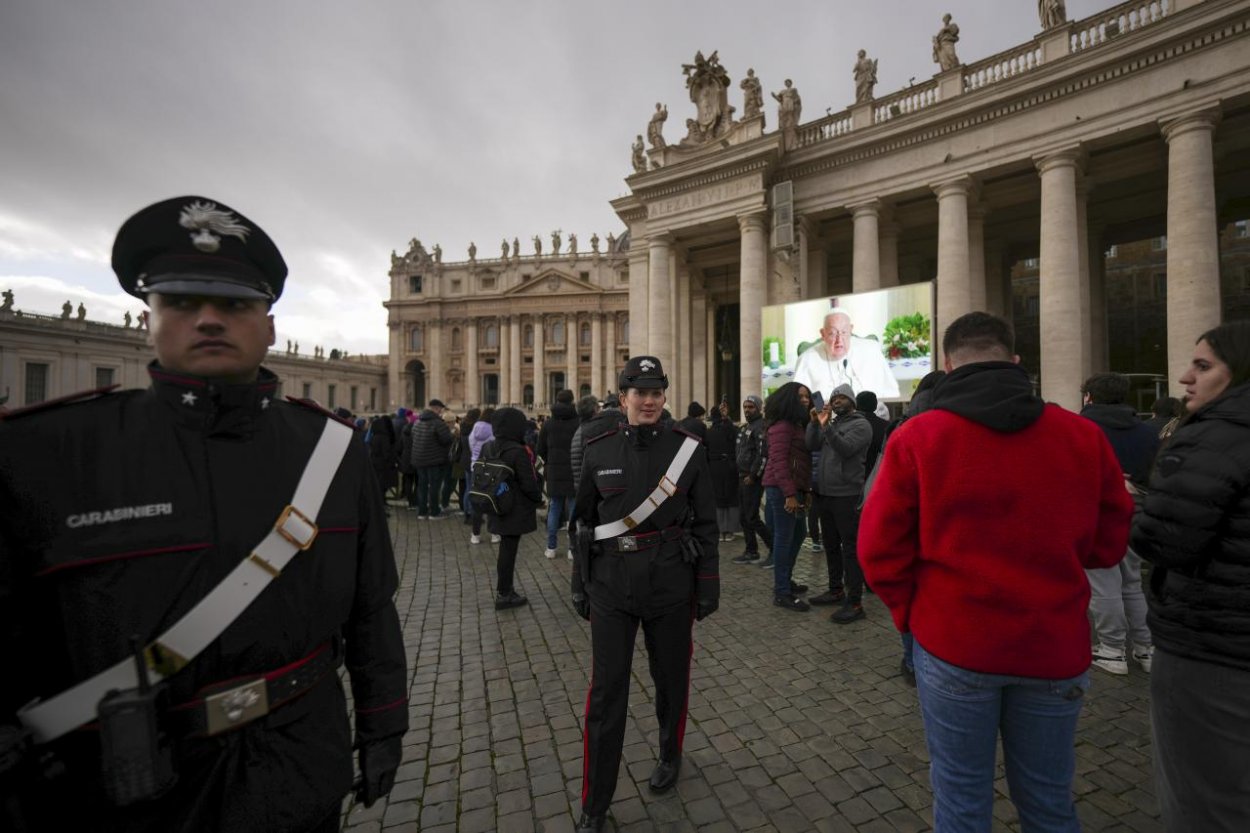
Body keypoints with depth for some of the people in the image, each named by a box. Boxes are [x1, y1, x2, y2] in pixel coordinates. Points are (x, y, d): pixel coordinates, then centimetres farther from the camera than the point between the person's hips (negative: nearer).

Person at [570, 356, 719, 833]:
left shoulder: (687, 449, -6)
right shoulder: (599, 452, -3)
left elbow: (705, 524, -2)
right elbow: (585, 522, 4)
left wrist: (708, 586, -1)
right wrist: (580, 585, 7)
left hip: (671, 586, 0)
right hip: (611, 588, 1)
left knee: (671, 678, 19)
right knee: (606, 692, 7)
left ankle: (670, 755, 49)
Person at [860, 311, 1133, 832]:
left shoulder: (917, 437, -13)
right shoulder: (1084, 436, -4)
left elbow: (879, 549, -13)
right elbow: (1109, 543, 6)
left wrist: (910, 611, 2)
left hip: (952, 642, -2)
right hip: (1055, 646, 3)